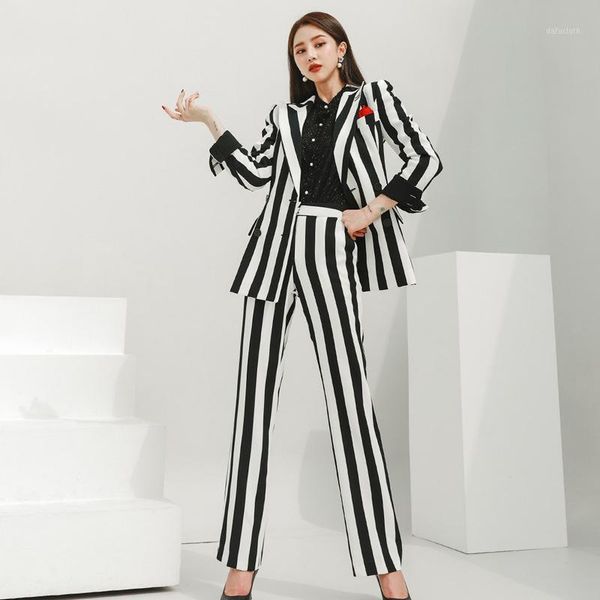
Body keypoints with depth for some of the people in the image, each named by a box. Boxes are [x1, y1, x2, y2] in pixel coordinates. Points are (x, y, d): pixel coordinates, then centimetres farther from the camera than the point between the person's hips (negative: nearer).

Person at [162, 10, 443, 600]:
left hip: (329, 248, -3)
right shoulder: (284, 116, 22)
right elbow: (256, 173, 7)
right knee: (255, 392, -3)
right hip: (275, 246, 4)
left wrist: (373, 209, -4)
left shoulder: (373, 97, 15)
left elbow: (425, 159, 6)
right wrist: (209, 122, 3)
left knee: (349, 393, -9)